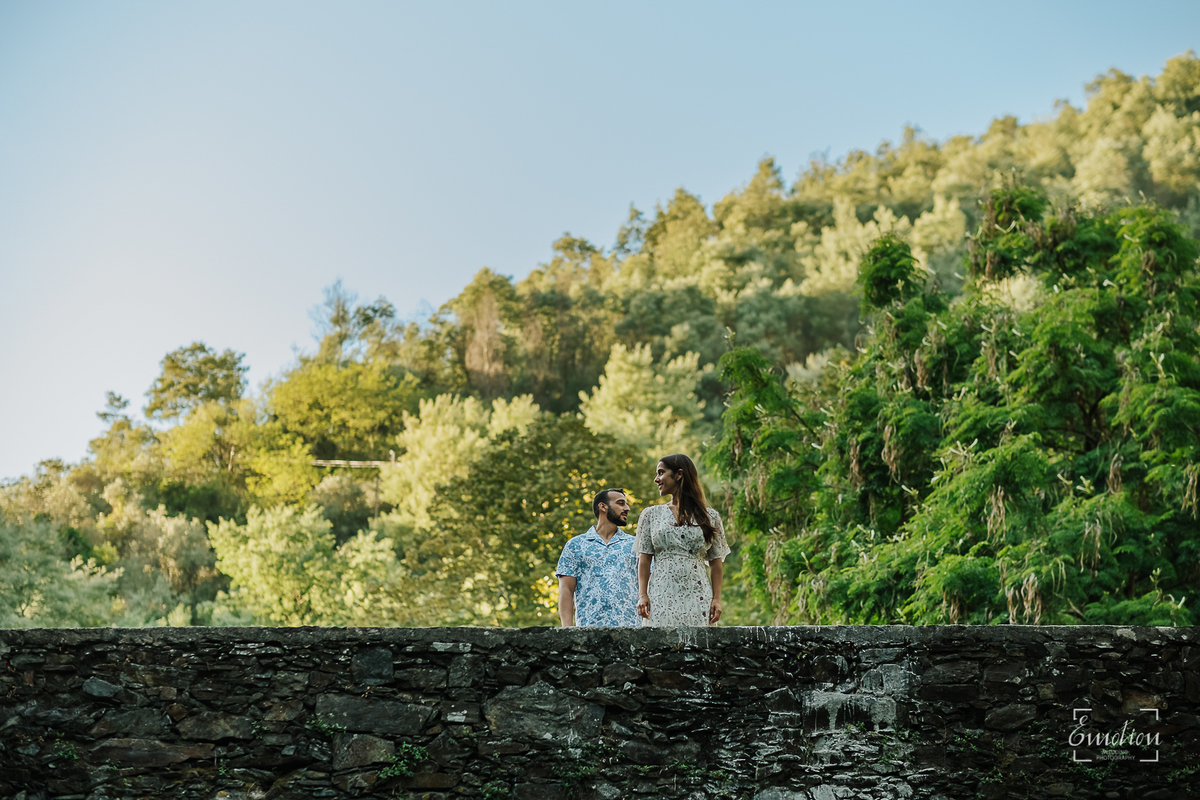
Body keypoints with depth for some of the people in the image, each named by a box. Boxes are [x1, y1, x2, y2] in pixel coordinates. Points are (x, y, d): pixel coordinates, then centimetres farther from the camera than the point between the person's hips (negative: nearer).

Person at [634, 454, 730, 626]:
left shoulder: (710, 517, 9)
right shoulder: (651, 514, 13)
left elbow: (716, 562, 8)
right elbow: (644, 559, 8)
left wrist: (717, 599, -1)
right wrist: (642, 595, -3)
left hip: (698, 597, 0)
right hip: (662, 597, 0)